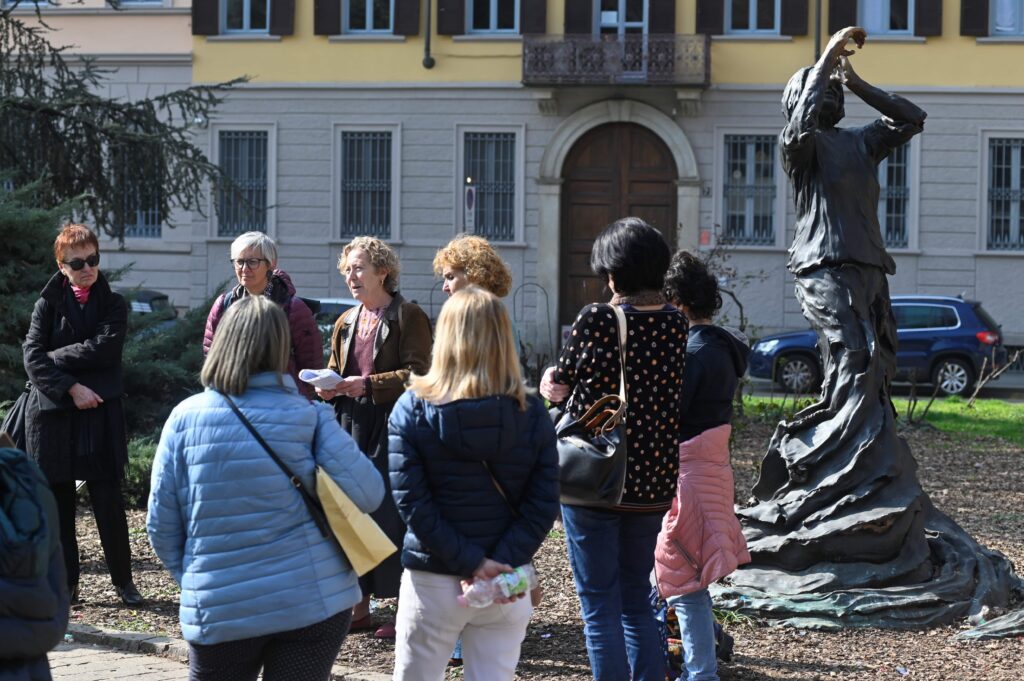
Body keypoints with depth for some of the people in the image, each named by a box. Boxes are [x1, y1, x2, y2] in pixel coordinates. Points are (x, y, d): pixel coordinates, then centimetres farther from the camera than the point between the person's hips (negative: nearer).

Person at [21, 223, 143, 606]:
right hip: (52, 414, 1)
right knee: (57, 502, 3)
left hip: (100, 415, -1)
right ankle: (66, 583, 12)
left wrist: (55, 358, -8)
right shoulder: (48, 305, 6)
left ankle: (123, 580, 9)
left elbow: (103, 348, -10)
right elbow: (32, 358, -6)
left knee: (109, 502, -2)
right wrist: (71, 388, -15)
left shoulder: (113, 306, 7)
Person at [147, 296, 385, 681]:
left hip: (218, 612, 1)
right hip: (313, 603, -1)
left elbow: (161, 524, 1)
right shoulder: (309, 418, -5)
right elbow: (368, 494, -8)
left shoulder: (185, 418, -1)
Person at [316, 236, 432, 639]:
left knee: (394, 517, -7)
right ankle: (359, 606, 14)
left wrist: (366, 385, -20)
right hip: (351, 426, 7)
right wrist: (329, 387, 2)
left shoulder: (409, 317, -5)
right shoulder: (346, 323, 18)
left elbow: (417, 375, -12)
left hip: (392, 427, -7)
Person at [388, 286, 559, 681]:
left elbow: (411, 501, -14)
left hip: (433, 582, -2)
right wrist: (502, 563, -13)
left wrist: (471, 563, -14)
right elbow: (543, 505, -8)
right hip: (506, 586, 2)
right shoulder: (531, 413, -2)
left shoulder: (413, 409, -6)